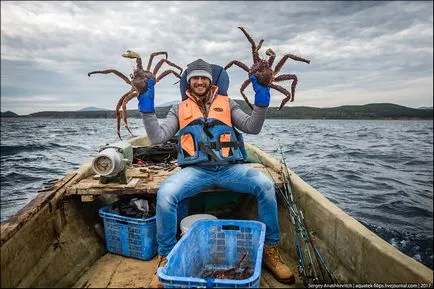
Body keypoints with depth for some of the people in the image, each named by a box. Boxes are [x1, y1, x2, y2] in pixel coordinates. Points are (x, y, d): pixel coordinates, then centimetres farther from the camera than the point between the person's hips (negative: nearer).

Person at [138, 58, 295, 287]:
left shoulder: (227, 103, 16)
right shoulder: (179, 109, 16)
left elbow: (252, 127, 3)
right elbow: (158, 137, 4)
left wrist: (261, 96, -8)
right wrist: (147, 106, -5)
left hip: (230, 167, 1)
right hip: (196, 170, 0)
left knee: (266, 185, -24)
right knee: (165, 194, -28)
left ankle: (270, 249, -3)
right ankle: (166, 258, -5)